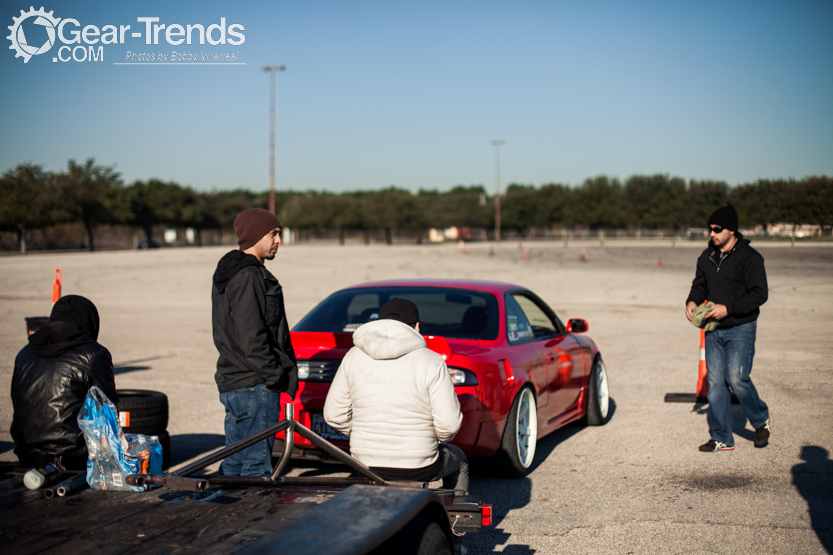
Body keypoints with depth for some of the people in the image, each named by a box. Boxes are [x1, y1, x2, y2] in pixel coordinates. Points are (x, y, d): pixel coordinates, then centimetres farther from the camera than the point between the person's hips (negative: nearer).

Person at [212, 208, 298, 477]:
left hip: (231, 382, 10)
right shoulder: (248, 277, -15)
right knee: (256, 466, -5)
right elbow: (252, 339, -21)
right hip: (254, 385, -10)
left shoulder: (228, 275, 17)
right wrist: (277, 377, -15)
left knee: (234, 464, 16)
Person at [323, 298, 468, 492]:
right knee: (458, 460, 30)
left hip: (367, 466, 4)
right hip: (418, 468, -4)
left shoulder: (353, 357, 1)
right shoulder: (432, 362, -9)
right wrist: (438, 439, 9)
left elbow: (334, 414, 2)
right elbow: (449, 423, -12)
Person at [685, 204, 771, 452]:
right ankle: (721, 438, 11)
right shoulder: (707, 257, 10)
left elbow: (759, 294, -13)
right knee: (715, 382, 4)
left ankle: (761, 419, 15)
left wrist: (728, 308, -21)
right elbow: (699, 285, 20)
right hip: (713, 330, 6)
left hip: (741, 329, -6)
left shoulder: (749, 257, -10)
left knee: (737, 378, -14)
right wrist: (692, 301, -2)